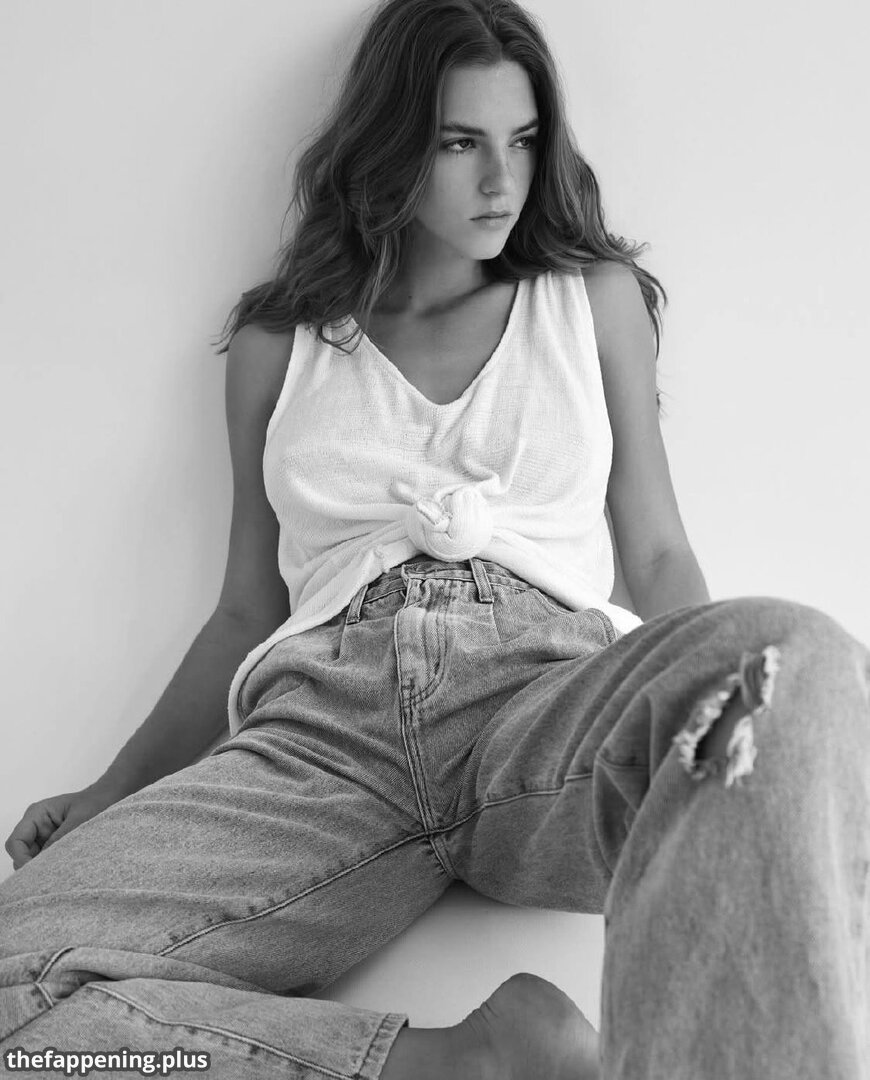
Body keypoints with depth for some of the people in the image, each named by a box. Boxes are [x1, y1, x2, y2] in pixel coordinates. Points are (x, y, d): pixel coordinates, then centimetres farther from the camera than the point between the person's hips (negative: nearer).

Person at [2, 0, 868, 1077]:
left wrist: (739, 746, 1)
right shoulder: (277, 344, 19)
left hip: (553, 695, -1)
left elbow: (656, 556, 17)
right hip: (327, 726, 2)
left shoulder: (599, 296, 20)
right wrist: (115, 790, 7)